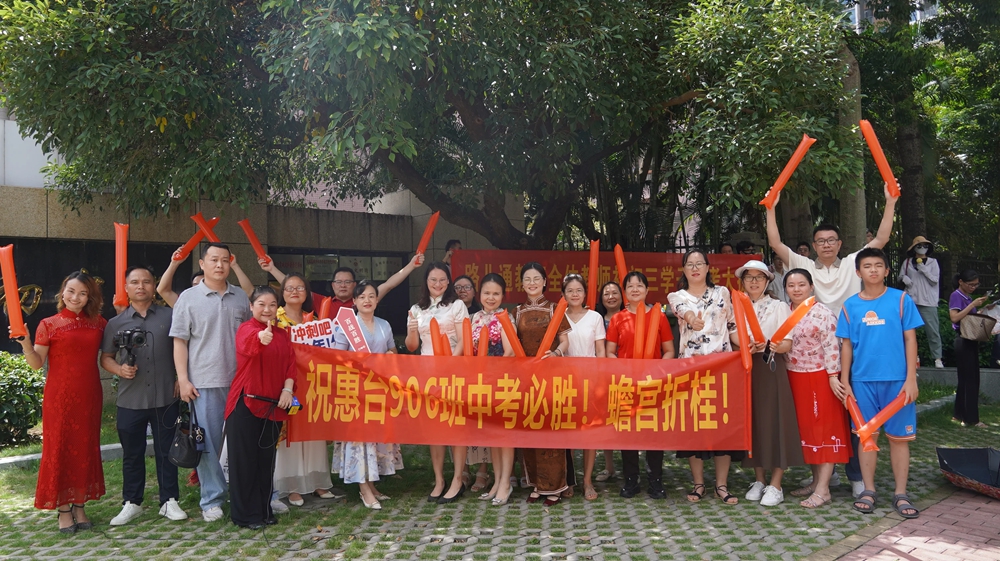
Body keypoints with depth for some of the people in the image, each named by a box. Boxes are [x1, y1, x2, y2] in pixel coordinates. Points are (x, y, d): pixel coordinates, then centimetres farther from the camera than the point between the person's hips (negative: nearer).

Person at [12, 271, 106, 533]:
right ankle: (64, 511, 11)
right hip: (60, 396, -3)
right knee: (60, 448, 1)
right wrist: (25, 343, -22)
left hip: (89, 395, 3)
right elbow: (36, 364, -4)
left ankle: (80, 507, 19)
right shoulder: (49, 325, -3)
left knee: (86, 448, 8)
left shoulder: (99, 324, 7)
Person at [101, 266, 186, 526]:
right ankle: (131, 503, 23)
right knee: (132, 454, 10)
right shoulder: (116, 323, 5)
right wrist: (120, 369, -10)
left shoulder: (169, 317, 2)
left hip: (165, 398, -1)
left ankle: (169, 501, 18)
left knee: (166, 451, 8)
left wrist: (180, 378, -4)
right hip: (130, 400, 1)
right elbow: (105, 357, 10)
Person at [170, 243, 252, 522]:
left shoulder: (241, 297, 10)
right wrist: (183, 380, -7)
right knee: (208, 443, 2)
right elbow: (180, 342, 0)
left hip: (241, 380, 3)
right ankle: (212, 501, 14)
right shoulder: (188, 298, 1)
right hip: (204, 383, -3)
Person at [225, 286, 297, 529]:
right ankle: (246, 514, 11)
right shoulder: (246, 328, -11)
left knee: (266, 459, 13)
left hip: (273, 405, 6)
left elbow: (290, 364, 9)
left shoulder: (283, 334, 11)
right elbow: (247, 346, -35)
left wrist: (288, 389, -9)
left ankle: (264, 510, 24)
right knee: (245, 459, 1)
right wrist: (261, 337, -57)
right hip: (245, 402, -6)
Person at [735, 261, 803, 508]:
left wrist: (772, 346, -27)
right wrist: (747, 348, -16)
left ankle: (775, 486, 1)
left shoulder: (779, 307, 4)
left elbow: (787, 344, -5)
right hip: (746, 370, 3)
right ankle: (759, 481, 17)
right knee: (752, 422, 5)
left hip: (771, 369, -3)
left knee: (775, 422, -5)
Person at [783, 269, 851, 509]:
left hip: (820, 378, -6)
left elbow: (832, 347, -14)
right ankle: (816, 480, 22)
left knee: (825, 428, -1)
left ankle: (823, 489, -1)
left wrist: (833, 376, -18)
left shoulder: (822, 313, -11)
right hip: (795, 379, 6)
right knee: (804, 428, 11)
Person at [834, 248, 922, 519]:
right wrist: (844, 381, 3)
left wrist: (911, 379, -6)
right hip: (863, 380, 1)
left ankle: (900, 494, 14)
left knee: (899, 436, 5)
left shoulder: (901, 299, 0)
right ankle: (868, 491, 18)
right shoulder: (850, 305, 4)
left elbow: (910, 339, -1)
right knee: (867, 434, 8)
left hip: (897, 380, -1)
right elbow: (846, 345, 7)